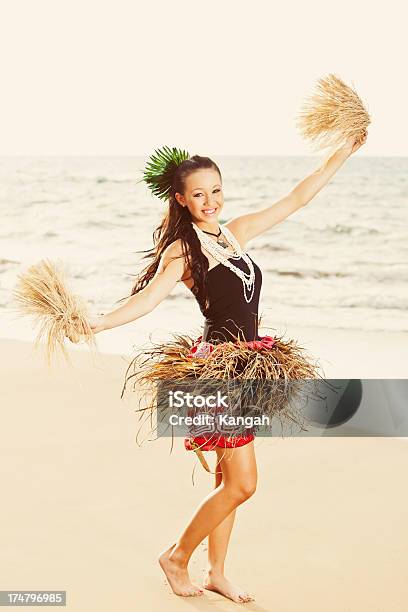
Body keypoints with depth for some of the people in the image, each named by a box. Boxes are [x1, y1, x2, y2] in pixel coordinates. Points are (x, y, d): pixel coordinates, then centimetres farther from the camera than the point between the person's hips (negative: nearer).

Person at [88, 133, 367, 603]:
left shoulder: (236, 232, 10)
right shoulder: (182, 250, -9)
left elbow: (296, 199, 15)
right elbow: (147, 297, -22)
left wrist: (343, 153, 18)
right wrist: (96, 323, -37)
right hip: (219, 366, -7)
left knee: (229, 478, 13)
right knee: (242, 484, -5)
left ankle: (217, 574, 26)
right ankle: (176, 558, 14)